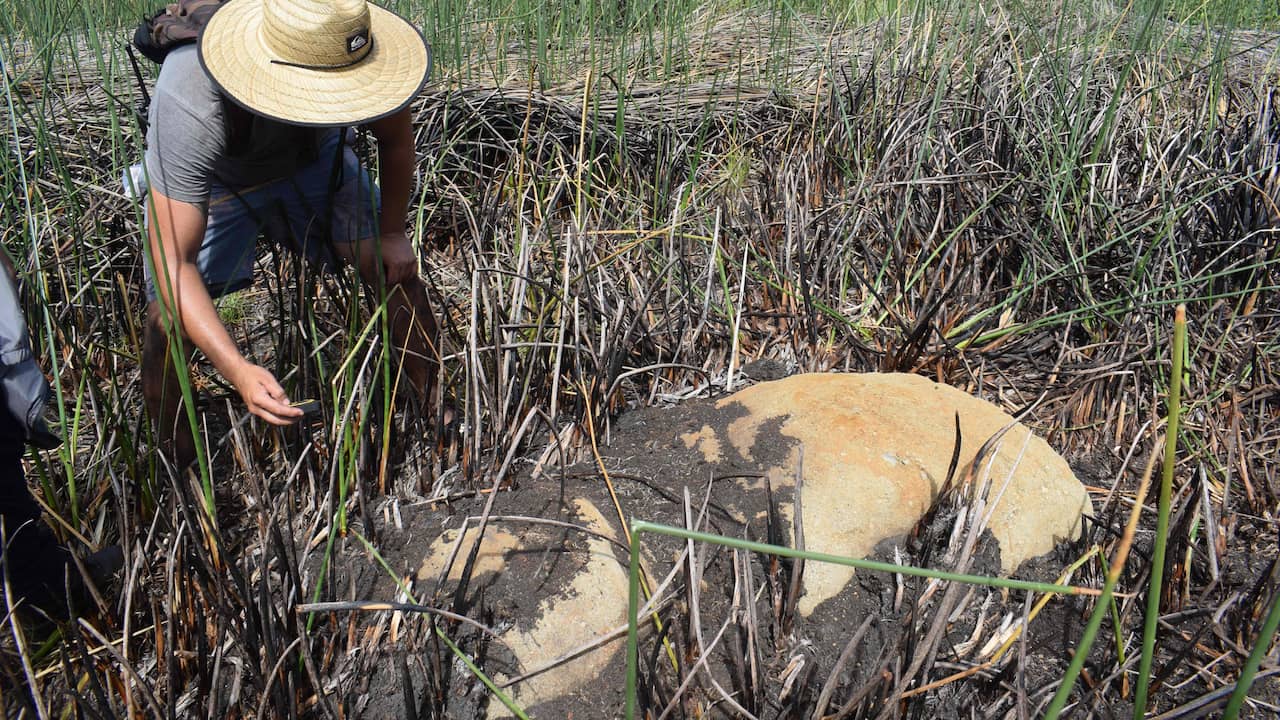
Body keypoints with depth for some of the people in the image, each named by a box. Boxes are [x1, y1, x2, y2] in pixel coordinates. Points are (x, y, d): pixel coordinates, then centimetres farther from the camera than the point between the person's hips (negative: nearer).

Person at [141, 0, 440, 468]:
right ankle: (177, 473, 9)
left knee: (397, 268, -9)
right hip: (203, 182, -3)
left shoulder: (357, 50, -34)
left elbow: (395, 136, -10)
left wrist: (392, 232, -3)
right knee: (168, 325, -16)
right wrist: (238, 370, -52)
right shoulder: (191, 112, -44)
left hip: (312, 158, 3)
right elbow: (172, 261, -42)